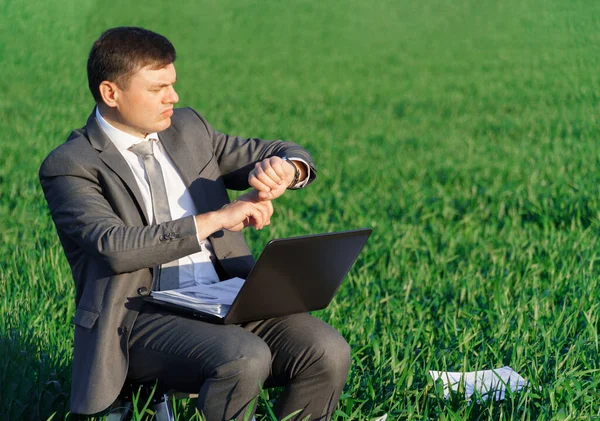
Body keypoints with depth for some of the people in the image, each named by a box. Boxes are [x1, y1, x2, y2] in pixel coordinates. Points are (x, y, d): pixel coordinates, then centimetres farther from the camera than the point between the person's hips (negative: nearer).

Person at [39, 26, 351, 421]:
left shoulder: (189, 128, 14)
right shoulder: (68, 166, -3)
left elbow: (286, 154, 19)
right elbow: (114, 246, -20)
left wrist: (284, 169, -7)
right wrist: (217, 218, -17)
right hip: (142, 315, -6)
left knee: (328, 352, -19)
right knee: (244, 358, -34)